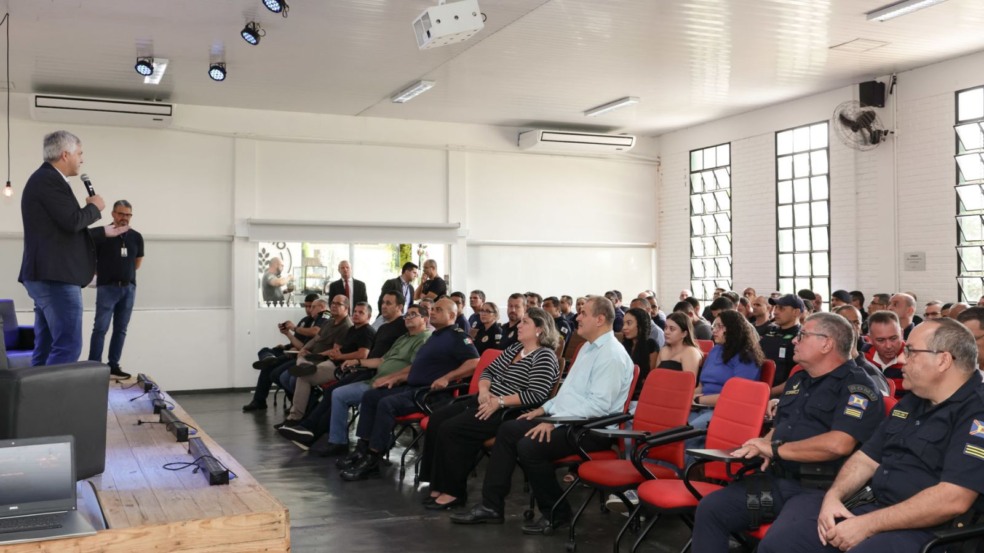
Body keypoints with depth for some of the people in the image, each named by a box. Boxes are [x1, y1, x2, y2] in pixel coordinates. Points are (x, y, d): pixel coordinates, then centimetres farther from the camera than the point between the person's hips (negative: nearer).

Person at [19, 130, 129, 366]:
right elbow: (73, 222, -21)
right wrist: (94, 207, -2)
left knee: (46, 349, 11)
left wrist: (105, 232, 30)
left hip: (49, 277, 11)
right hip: (55, 277, -11)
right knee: (68, 347, -13)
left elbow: (68, 232, 24)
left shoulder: (46, 179, 21)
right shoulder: (49, 179, -11)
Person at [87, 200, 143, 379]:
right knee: (100, 328, -6)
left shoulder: (136, 237, 4)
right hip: (107, 287, -4)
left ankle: (113, 366, 13)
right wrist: (102, 273, 13)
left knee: (120, 330, 7)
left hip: (129, 288, 4)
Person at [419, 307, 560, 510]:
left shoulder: (545, 356, -10)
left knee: (451, 429, -22)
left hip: (510, 412, -9)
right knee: (437, 419, -5)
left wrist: (500, 401, -22)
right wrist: (484, 390, -5)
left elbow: (536, 395, -21)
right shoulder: (514, 348, 17)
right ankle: (439, 484, -5)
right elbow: (488, 371, 17)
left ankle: (454, 491, -11)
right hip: (486, 402, 9)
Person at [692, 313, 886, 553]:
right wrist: (760, 448, 2)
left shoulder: (856, 386, -8)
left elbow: (838, 444, -22)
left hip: (819, 489, -8)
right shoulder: (797, 380, 20)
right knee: (710, 509, -6)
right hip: (776, 479, 8)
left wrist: (776, 449, -13)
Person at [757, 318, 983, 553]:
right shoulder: (910, 403, 17)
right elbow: (867, 458, 19)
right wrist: (834, 495, -2)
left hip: (923, 529, -8)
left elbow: (952, 500, -23)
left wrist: (868, 525, -21)